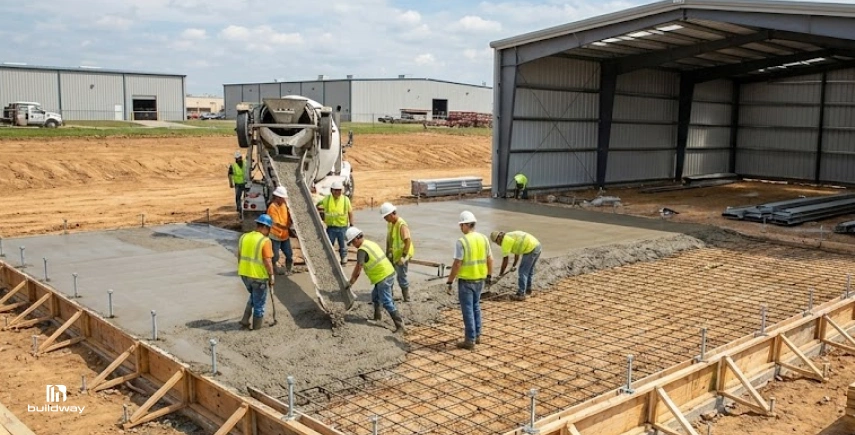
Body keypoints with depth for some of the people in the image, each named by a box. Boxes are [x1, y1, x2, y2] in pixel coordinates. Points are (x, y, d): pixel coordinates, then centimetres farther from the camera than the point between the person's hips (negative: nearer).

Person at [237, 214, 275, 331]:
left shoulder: (243, 237, 3)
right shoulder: (265, 241, -17)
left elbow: (239, 256, 11)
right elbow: (268, 261, -19)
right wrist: (271, 276, -9)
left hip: (244, 274, 6)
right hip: (259, 276, -6)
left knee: (253, 296, 29)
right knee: (259, 303, 10)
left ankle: (245, 320, 24)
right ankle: (256, 328, 20)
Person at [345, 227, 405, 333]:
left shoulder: (362, 250, -14)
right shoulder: (370, 243, 16)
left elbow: (358, 269, -17)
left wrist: (351, 282, -8)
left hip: (383, 277, -10)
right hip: (389, 273, 10)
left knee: (386, 302, -7)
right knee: (375, 295, 27)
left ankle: (399, 325, -9)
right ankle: (377, 317, 39)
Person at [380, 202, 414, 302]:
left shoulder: (402, 225, -24)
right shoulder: (390, 223, 3)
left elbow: (408, 241, -27)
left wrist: (404, 256, -27)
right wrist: (387, 252, 14)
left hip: (401, 255, -9)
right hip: (393, 254, 9)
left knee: (401, 277, 1)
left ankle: (406, 298, 16)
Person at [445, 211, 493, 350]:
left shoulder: (461, 241, -18)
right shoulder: (483, 238, 1)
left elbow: (457, 264, -19)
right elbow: (490, 259, 7)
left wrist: (449, 282, -11)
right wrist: (489, 275, 20)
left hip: (466, 280, -6)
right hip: (480, 279, 6)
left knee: (468, 309, 3)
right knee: (476, 307, 21)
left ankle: (470, 340, 8)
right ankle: (477, 335, 29)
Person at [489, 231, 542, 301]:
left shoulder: (505, 240, -6)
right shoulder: (511, 236, 22)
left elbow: (505, 260, -6)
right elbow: (517, 253, 32)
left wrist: (500, 274, 2)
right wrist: (514, 266, 37)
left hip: (531, 249, -10)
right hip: (537, 245, 10)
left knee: (523, 271, -4)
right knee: (530, 270, 25)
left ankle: (521, 294, -4)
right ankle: (528, 289, 39)